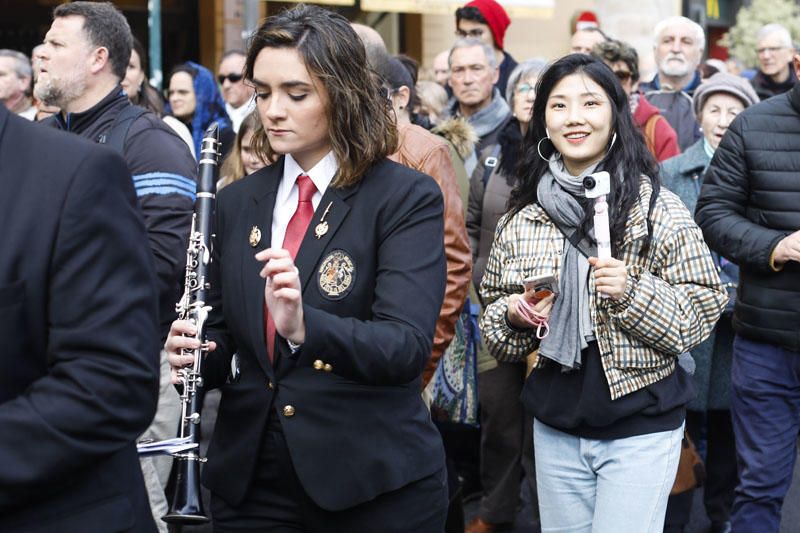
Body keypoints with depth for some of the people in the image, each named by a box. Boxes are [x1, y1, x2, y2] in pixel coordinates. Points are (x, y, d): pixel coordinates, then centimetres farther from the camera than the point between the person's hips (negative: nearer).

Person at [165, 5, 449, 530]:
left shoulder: (406, 198, -8)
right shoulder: (239, 201, 7)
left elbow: (406, 347, -19)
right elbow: (224, 331, 12)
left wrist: (304, 326, -35)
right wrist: (193, 350, -10)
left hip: (375, 484, -4)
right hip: (249, 476, 4)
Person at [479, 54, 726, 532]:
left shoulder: (658, 208, -7)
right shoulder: (522, 215, 4)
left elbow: (703, 311, -7)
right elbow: (494, 312, 13)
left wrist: (633, 292, -22)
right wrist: (516, 314, -9)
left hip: (640, 427, -4)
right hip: (555, 425, 4)